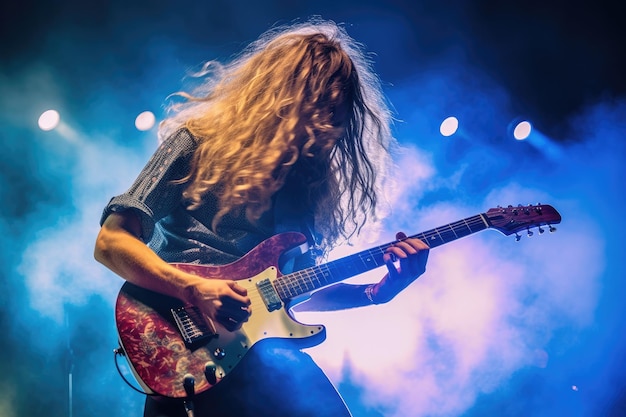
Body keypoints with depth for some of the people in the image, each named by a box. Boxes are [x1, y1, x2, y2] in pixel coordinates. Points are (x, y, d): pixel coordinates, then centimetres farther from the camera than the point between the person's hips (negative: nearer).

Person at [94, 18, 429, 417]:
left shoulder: (307, 174, 13)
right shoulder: (198, 142, -1)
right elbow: (111, 242, -6)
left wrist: (377, 292, 3)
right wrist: (194, 289, -19)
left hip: (261, 344, 5)